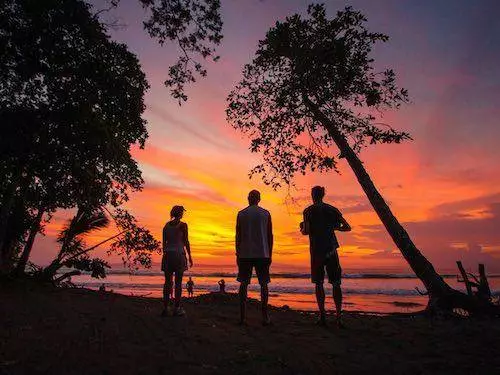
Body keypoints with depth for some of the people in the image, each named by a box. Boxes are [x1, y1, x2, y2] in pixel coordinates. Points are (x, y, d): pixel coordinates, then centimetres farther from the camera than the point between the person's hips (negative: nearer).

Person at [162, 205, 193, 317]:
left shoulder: (167, 225, 10)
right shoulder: (183, 225, -4)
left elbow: (164, 242, 11)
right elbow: (186, 242, -5)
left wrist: (165, 254, 19)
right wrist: (190, 256, 1)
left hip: (168, 254, 5)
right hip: (179, 254, -5)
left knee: (167, 281, 8)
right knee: (178, 282, 0)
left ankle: (165, 308, 9)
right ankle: (177, 308, 3)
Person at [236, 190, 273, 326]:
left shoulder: (241, 214, 4)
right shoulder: (266, 214, 4)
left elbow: (238, 236, 3)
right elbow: (270, 236, 4)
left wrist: (237, 254, 10)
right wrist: (269, 254, 10)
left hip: (245, 254, 0)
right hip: (262, 254, 0)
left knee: (244, 284, 6)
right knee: (263, 284, 7)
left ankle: (243, 317, 7)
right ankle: (265, 317, 7)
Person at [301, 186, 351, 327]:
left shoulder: (308, 211, -3)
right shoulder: (332, 209, 6)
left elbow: (306, 231, -11)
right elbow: (347, 227, 5)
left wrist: (302, 229, 11)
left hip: (317, 250, -2)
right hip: (331, 249, 2)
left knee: (319, 283, 7)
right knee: (336, 283, 6)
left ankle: (322, 316, 7)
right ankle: (339, 316, 3)